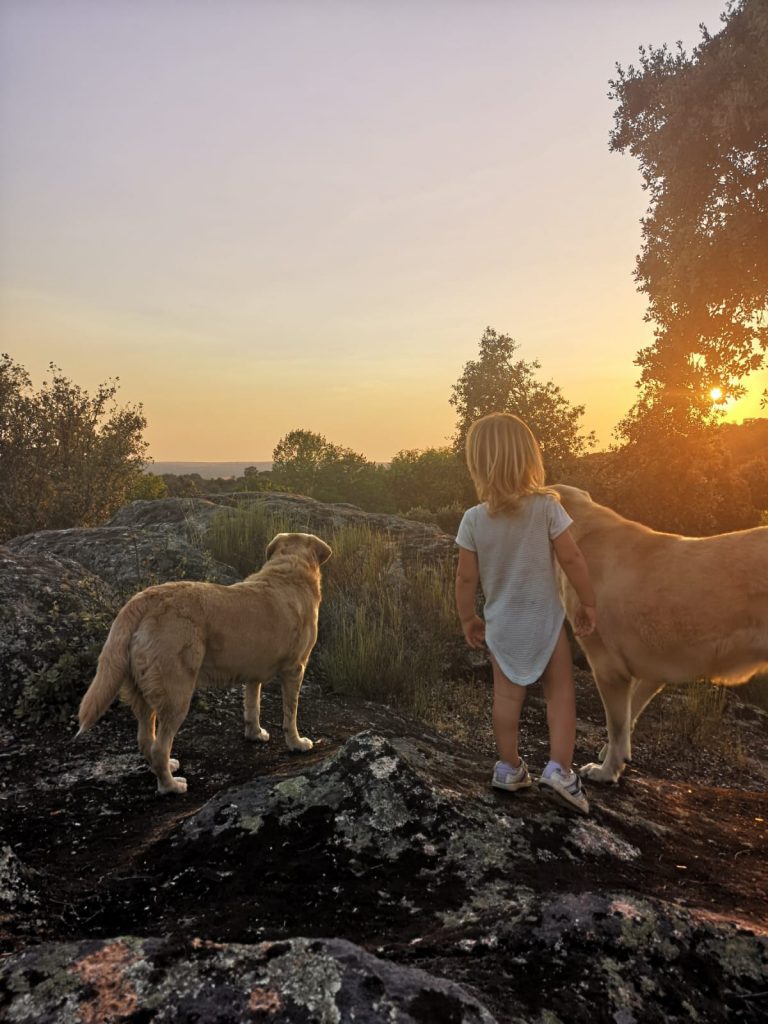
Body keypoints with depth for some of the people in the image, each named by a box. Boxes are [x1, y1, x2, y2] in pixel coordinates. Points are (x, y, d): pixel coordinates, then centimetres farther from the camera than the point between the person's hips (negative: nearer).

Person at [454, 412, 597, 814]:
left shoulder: (473, 519, -12)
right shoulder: (546, 507, -16)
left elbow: (466, 578, -5)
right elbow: (572, 560, -13)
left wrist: (467, 619, 10)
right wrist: (587, 603, 2)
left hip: (501, 625, 2)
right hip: (544, 620, -2)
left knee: (506, 696, 16)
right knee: (560, 691, 13)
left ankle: (509, 767, 28)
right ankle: (559, 767, 4)